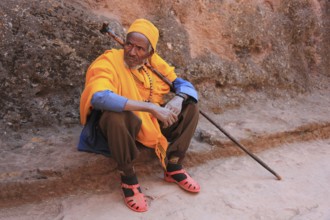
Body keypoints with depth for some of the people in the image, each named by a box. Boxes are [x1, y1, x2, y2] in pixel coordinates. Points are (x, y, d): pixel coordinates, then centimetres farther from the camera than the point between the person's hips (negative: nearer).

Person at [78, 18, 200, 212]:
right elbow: (99, 97, -42)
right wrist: (150, 107, -44)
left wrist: (178, 99, -26)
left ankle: (174, 168, -1)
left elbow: (185, 85, 0)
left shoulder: (154, 62, -4)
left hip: (152, 123, 6)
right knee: (115, 116, -39)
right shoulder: (109, 62, -22)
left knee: (190, 106, -6)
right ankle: (128, 179, -17)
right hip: (120, 127, -5)